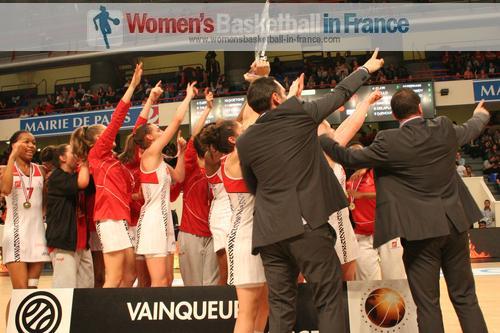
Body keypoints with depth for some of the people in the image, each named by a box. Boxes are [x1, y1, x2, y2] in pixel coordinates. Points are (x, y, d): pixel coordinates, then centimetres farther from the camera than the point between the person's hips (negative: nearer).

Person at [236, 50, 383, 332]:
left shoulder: (245, 141, 7)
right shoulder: (300, 115, -3)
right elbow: (340, 94, 12)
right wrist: (366, 69, 28)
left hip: (269, 231, 4)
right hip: (306, 224, -4)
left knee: (281, 304, 11)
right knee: (330, 296, 6)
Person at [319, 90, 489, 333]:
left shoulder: (389, 142, -12)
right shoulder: (445, 129, 1)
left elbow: (349, 159, -3)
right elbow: (470, 130, 23)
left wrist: (322, 137, 12)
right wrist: (481, 115, 47)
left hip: (420, 231, -4)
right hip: (455, 224, 5)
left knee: (428, 304, 4)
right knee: (465, 298, 16)